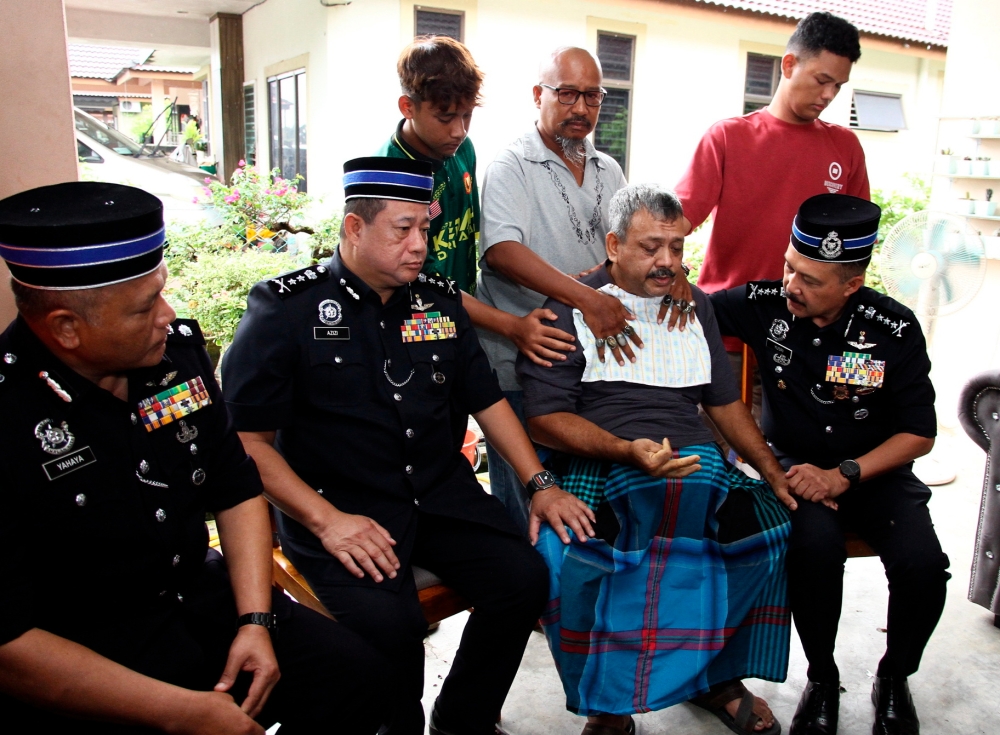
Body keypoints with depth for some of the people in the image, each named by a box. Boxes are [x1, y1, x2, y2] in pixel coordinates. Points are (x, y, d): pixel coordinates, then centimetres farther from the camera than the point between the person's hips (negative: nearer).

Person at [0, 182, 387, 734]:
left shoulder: (177, 349, -2)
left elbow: (236, 490, 7)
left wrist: (256, 620, -5)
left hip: (201, 598, 6)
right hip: (80, 661, -5)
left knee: (357, 675, -7)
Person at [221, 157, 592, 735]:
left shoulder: (440, 302, 10)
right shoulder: (285, 309, -5)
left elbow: (487, 400, 17)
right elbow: (249, 439, -8)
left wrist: (540, 484, 8)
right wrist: (325, 520, -17)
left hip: (442, 494, 5)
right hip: (338, 507, -5)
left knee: (524, 577, -15)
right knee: (387, 619, -29)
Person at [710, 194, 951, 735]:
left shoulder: (894, 329, -10)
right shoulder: (766, 304, -10)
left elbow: (919, 435, -4)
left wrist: (843, 475, -16)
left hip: (874, 470, 1)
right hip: (796, 464, -1)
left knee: (923, 564, -25)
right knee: (815, 543, -33)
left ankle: (894, 681, 9)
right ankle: (822, 681, -3)